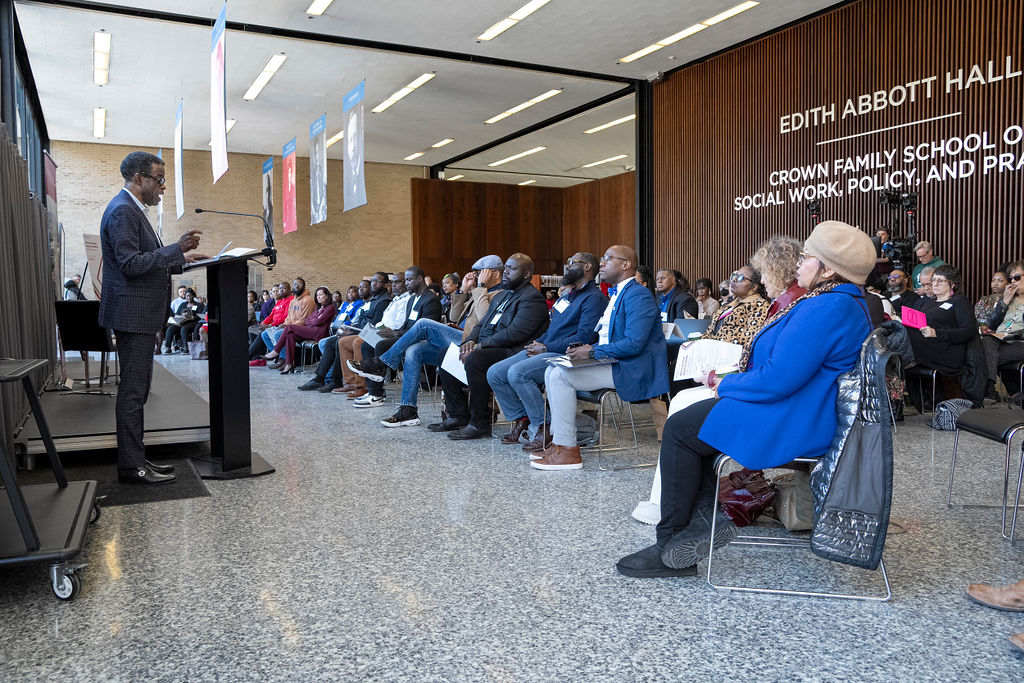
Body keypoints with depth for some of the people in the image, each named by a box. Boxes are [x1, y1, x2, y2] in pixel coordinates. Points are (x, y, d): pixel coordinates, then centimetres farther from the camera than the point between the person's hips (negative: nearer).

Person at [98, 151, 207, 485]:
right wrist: (177, 248, -21)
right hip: (132, 313, -11)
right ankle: (132, 466, 1)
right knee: (133, 390, -5)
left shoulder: (132, 209, 19)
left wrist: (182, 259, 16)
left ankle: (135, 459, 21)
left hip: (141, 314, 11)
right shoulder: (122, 210, -14)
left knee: (136, 388, 13)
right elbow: (131, 263, -22)